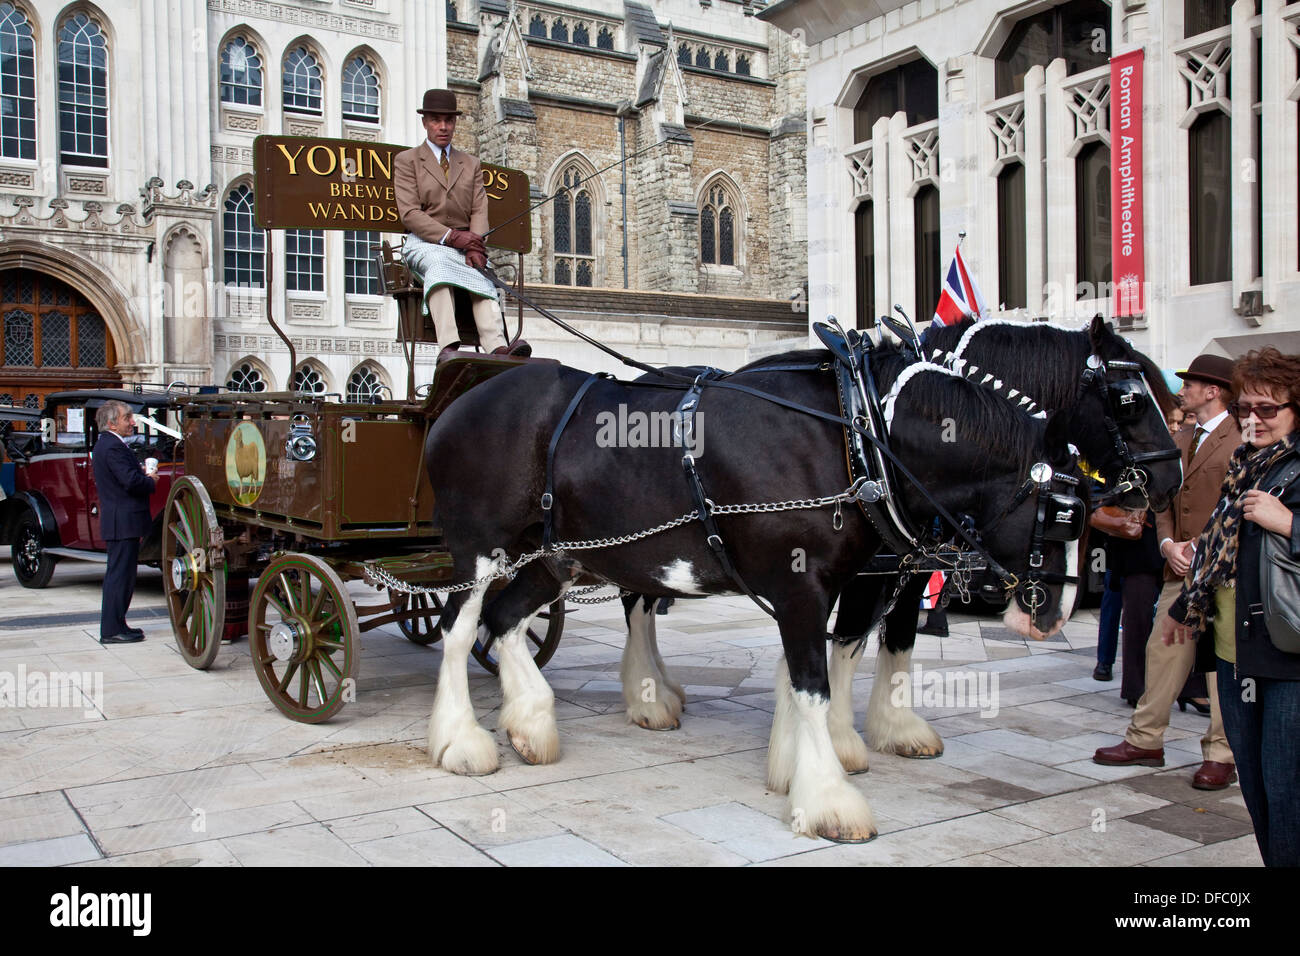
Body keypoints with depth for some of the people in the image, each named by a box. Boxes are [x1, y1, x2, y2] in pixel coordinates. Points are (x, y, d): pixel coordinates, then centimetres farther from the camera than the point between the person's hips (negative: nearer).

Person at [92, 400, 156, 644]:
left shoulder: (105, 444, 17)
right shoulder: (113, 447, -17)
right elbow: (131, 482, -25)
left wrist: (142, 473, 2)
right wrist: (150, 480, -7)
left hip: (117, 521, 11)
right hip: (124, 521, -11)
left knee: (119, 574, 16)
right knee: (120, 574, -5)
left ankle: (115, 626, 23)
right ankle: (112, 630, 0)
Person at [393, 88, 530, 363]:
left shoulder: (472, 164, 23)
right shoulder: (406, 160, 11)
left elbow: (479, 212, 10)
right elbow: (409, 214, -2)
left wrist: (475, 246, -13)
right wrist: (450, 236, -17)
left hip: (464, 243, 3)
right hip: (426, 241, -3)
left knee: (481, 273, -32)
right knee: (439, 264, -38)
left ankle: (496, 347, -53)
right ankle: (448, 347, -56)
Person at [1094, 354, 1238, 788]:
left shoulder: (1242, 442, -9)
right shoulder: (1179, 442, 16)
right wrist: (1169, 544, 1)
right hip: (1180, 572, 7)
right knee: (1162, 652, 10)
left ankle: (1220, 755, 12)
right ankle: (1145, 740, 20)